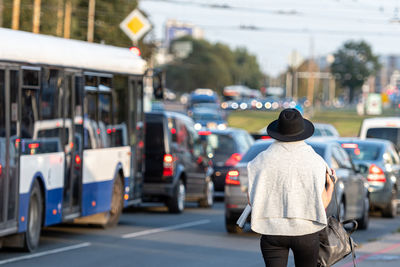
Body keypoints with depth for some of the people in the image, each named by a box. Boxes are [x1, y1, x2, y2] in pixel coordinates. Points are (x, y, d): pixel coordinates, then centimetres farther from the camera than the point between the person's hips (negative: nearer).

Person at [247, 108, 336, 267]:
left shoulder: (263, 160, -4)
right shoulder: (315, 161, -5)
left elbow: (251, 200, -2)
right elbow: (322, 203, -4)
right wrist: (331, 187, 16)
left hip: (272, 230, 0)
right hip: (305, 230, 0)